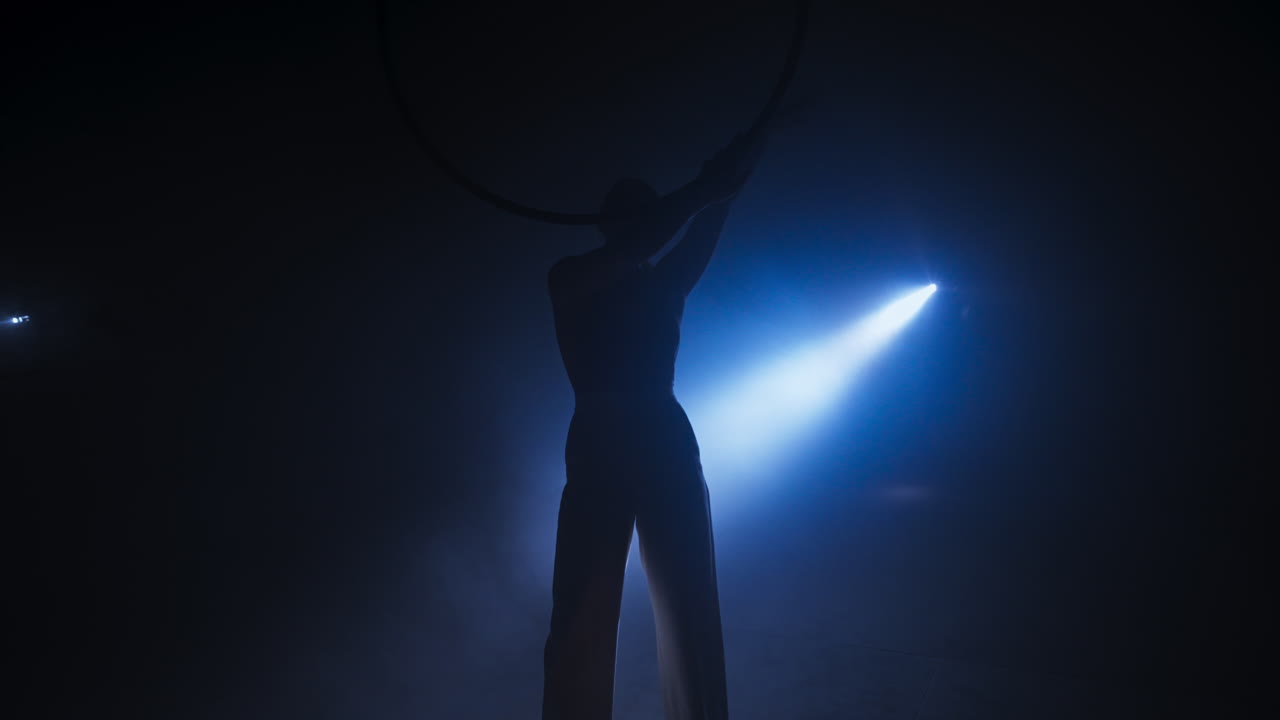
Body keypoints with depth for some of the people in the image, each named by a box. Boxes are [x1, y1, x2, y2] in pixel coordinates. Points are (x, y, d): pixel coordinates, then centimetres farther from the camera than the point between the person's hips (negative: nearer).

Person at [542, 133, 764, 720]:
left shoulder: (663, 285, 19)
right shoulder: (569, 278, 11)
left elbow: (698, 247, -1)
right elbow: (631, 249, -9)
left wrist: (719, 191, -18)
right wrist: (699, 193, -11)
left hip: (668, 445, 3)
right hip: (600, 446, -3)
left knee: (690, 616, -2)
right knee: (583, 617, -7)